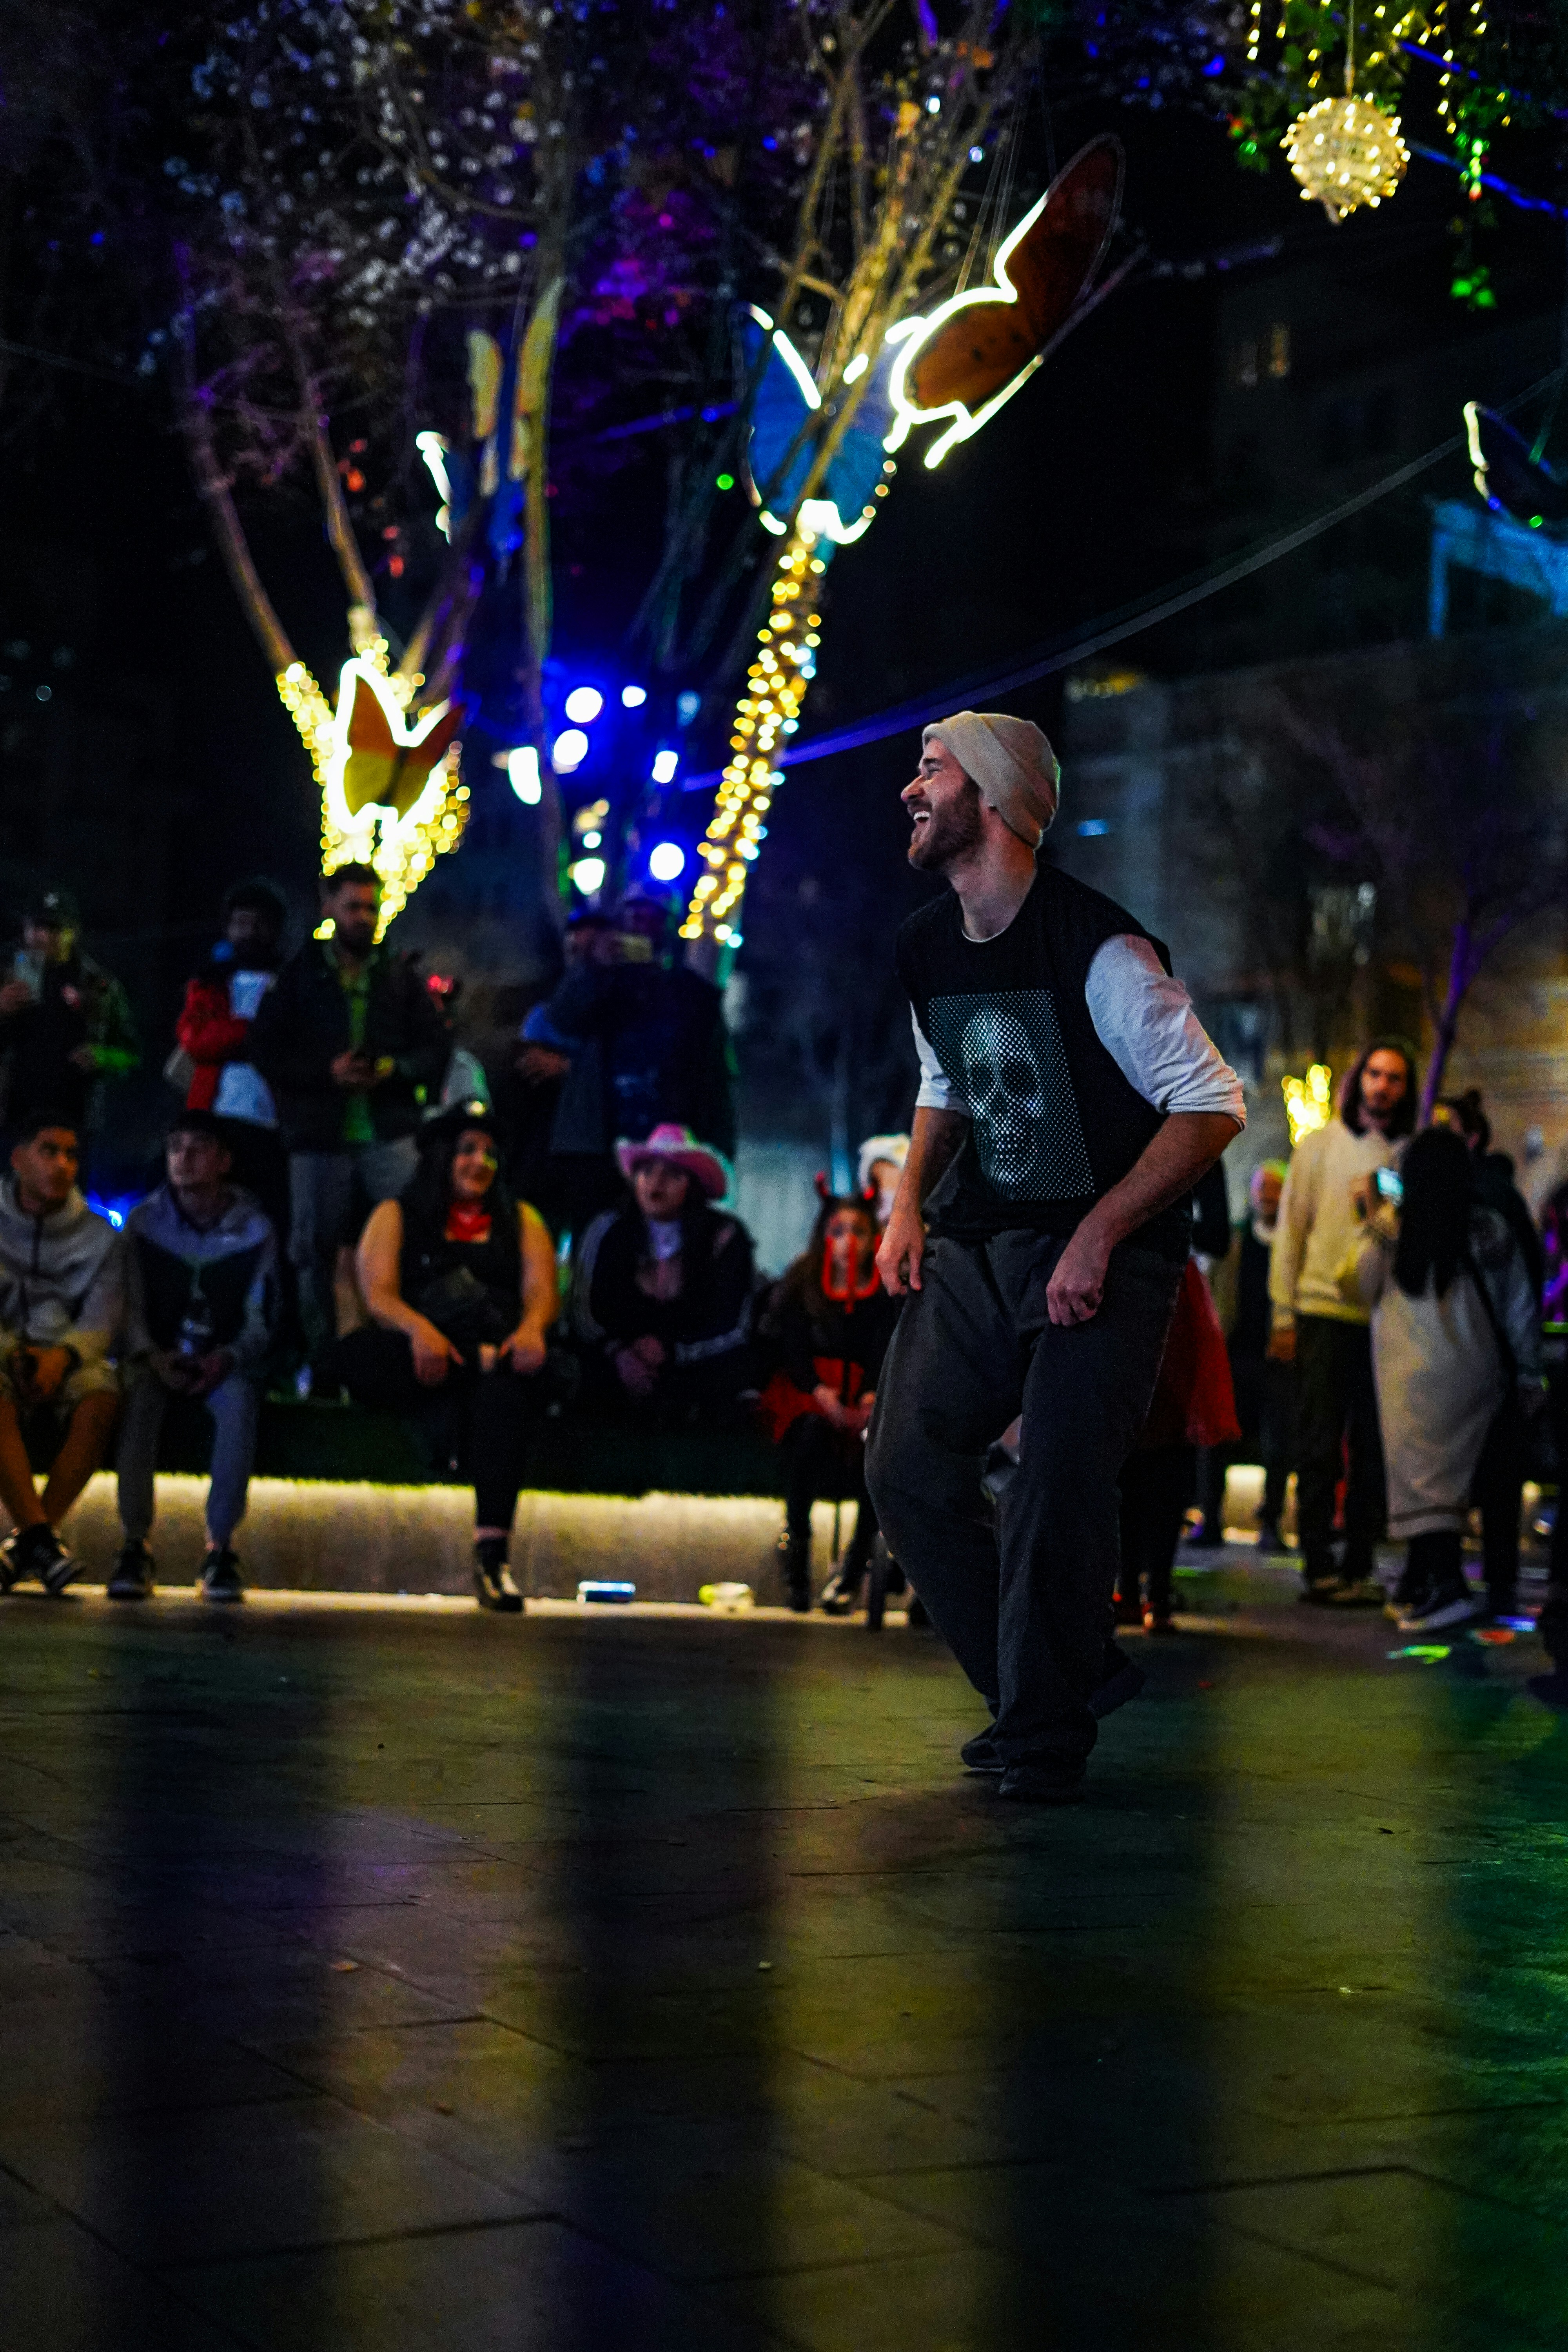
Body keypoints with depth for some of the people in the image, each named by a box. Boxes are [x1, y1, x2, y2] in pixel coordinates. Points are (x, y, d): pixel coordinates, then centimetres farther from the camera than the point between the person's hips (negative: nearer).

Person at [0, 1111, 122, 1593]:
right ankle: (41, 1537, -40)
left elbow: (101, 1322, -3)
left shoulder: (99, 1237, 9)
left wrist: (62, 1356, -24)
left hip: (66, 1367, 1)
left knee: (102, 1400, -33)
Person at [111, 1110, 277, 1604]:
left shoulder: (253, 1228, 1)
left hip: (224, 1363, -1)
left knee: (239, 1402, -35)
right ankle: (135, 1545, -31)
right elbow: (131, 1308, 0)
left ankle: (219, 1548, -30)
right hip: (158, 1356, 1)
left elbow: (260, 1319, 0)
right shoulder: (145, 1221, 4)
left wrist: (227, 1358, -19)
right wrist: (154, 1358, -18)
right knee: (139, 1396, -33)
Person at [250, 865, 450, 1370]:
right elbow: (266, 1052, 2)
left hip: (390, 1136, 0)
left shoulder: (401, 977, 12)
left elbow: (437, 1048, 10)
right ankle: (321, 1359, 11)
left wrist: (394, 1069, -10)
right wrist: (328, 1073, -11)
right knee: (317, 1251, 3)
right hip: (320, 1138, 0)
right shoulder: (296, 977, 8)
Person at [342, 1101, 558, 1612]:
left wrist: (532, 1326, -19)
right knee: (357, 1355, -33)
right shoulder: (396, 1216, 17)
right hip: (421, 1356, 0)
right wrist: (418, 1329, -22)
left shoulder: (521, 1220, 23)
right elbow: (379, 1295, 0)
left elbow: (543, 1291, 6)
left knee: (509, 1383, -37)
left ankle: (492, 1547, -46)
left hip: (502, 1350, 1)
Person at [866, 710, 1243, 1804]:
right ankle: (1052, 1685, 17)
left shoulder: (1099, 948, -17)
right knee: (908, 1466, 0)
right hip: (976, 1242, 7)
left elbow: (1213, 1106, -15)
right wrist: (910, 1203, 5)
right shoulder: (926, 946, 6)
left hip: (1106, 1253, -7)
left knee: (1059, 1488, -14)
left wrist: (1098, 1235, -20)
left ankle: (1047, 1736, 5)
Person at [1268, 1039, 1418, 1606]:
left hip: (1388, 1319, 2)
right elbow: (1290, 1232, 5)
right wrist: (1283, 1318, -1)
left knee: (1374, 1452, 3)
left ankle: (1360, 1567, 9)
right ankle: (1318, 1566, 2)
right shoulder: (1320, 1146, 6)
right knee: (1320, 1446, -2)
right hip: (1325, 1314, -2)